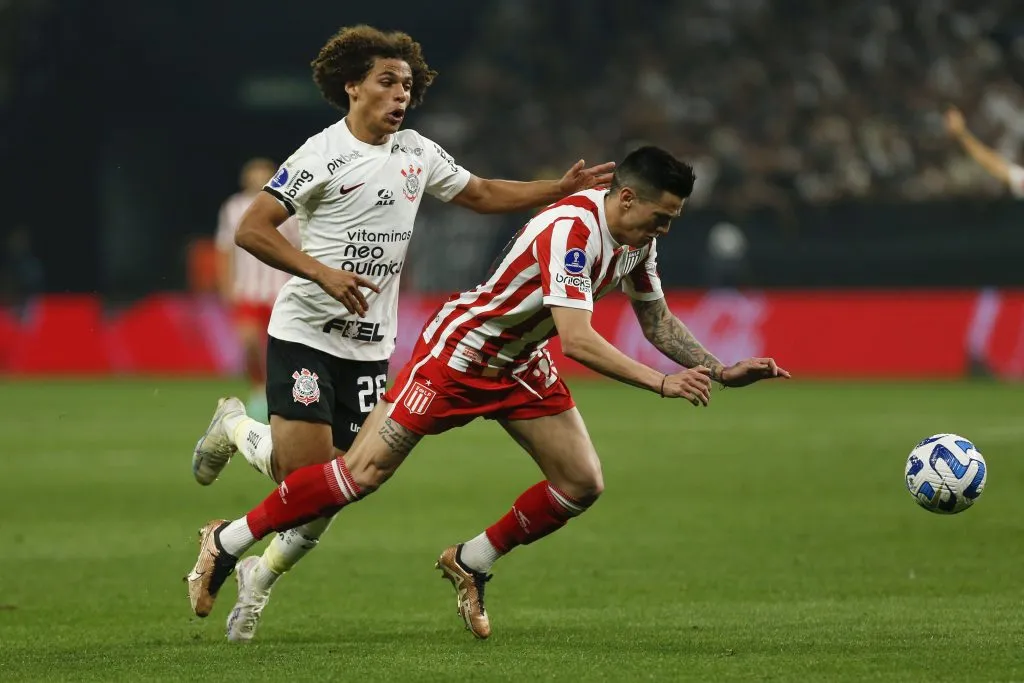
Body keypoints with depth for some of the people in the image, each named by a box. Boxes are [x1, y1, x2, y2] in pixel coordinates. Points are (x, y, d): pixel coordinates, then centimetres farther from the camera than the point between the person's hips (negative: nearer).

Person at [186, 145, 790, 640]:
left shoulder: (638, 238, -3)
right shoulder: (571, 230, -31)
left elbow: (659, 322, 13)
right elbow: (577, 339, -38)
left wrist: (721, 371, 3)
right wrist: (662, 383, -38)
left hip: (520, 367, 9)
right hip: (458, 350, -9)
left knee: (583, 483, -1)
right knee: (365, 472, -10)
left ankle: (470, 563, 18)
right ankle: (228, 542, 3)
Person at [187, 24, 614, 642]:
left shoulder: (418, 153, 9)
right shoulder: (324, 155, -11)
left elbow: (481, 194, 23)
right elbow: (251, 229, -15)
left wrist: (562, 189, 12)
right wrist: (323, 271, -24)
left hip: (370, 346, 6)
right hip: (306, 333, -6)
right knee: (304, 470, -13)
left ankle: (260, 579, 18)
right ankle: (234, 427, 18)